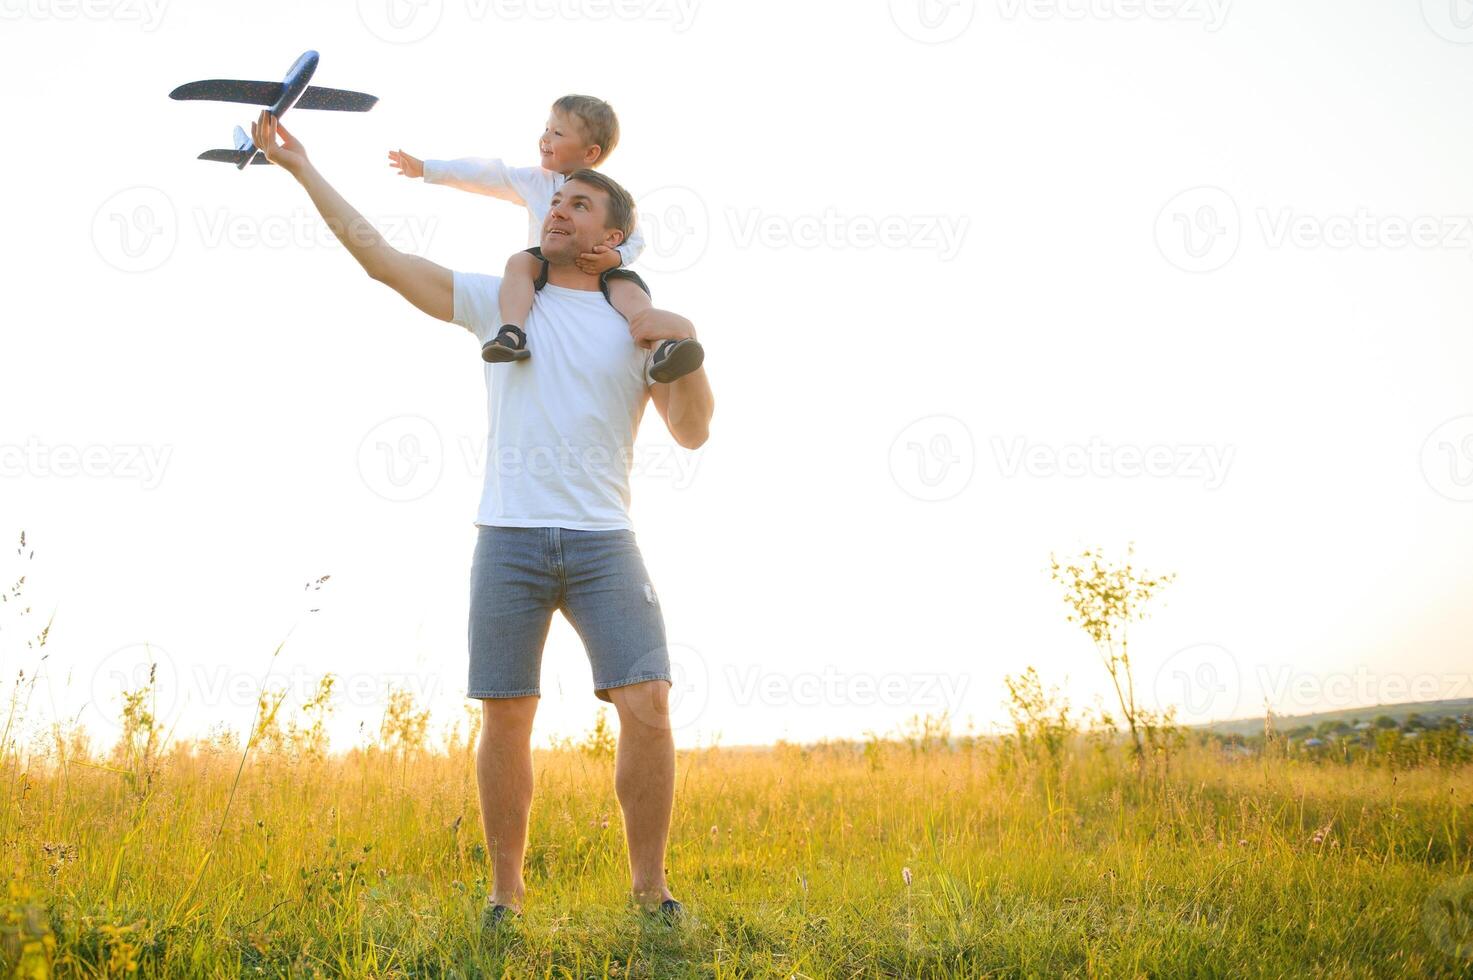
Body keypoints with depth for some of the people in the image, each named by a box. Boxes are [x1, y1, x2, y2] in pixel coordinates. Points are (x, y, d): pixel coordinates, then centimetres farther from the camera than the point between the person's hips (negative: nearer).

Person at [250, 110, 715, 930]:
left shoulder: (641, 328, 12)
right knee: (507, 719, 1)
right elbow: (381, 258, 8)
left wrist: (689, 351, -12)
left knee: (648, 709, -12)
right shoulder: (500, 301, 12)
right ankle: (507, 895, 13)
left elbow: (693, 433, 4)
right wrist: (302, 168, 6)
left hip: (604, 544, 0)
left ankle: (650, 889, 1)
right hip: (510, 539, 0)